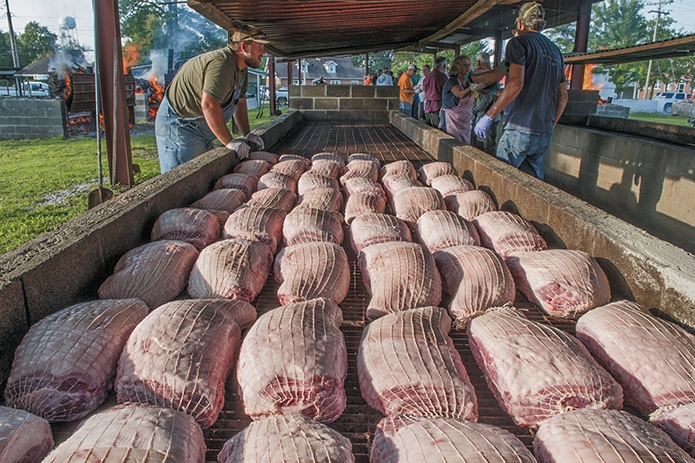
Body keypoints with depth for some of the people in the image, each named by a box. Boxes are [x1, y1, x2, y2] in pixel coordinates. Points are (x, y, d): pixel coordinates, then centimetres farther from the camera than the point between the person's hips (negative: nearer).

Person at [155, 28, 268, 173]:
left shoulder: (241, 68, 8)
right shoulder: (221, 63, -26)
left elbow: (240, 102, 17)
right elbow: (209, 104, -35)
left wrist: (247, 134, 10)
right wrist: (229, 142, -29)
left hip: (202, 131, 10)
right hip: (179, 126, -10)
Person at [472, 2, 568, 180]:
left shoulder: (519, 42, -3)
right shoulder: (555, 50, 19)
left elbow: (515, 83, -19)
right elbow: (563, 96, 20)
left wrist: (489, 116, -16)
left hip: (519, 130, -7)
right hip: (544, 133, 7)